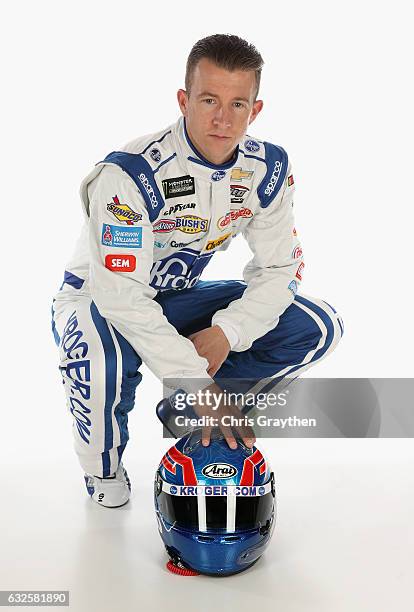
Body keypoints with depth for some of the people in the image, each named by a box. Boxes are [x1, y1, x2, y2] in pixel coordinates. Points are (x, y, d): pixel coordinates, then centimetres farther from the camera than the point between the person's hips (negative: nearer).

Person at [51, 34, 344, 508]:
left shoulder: (268, 169, -11)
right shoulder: (130, 174, -29)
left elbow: (278, 268, -6)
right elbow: (121, 297, -32)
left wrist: (226, 333, -24)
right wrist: (199, 382, -31)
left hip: (178, 297, 5)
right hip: (100, 296, -5)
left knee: (318, 327, -9)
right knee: (101, 360, -42)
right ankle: (104, 464, -5)